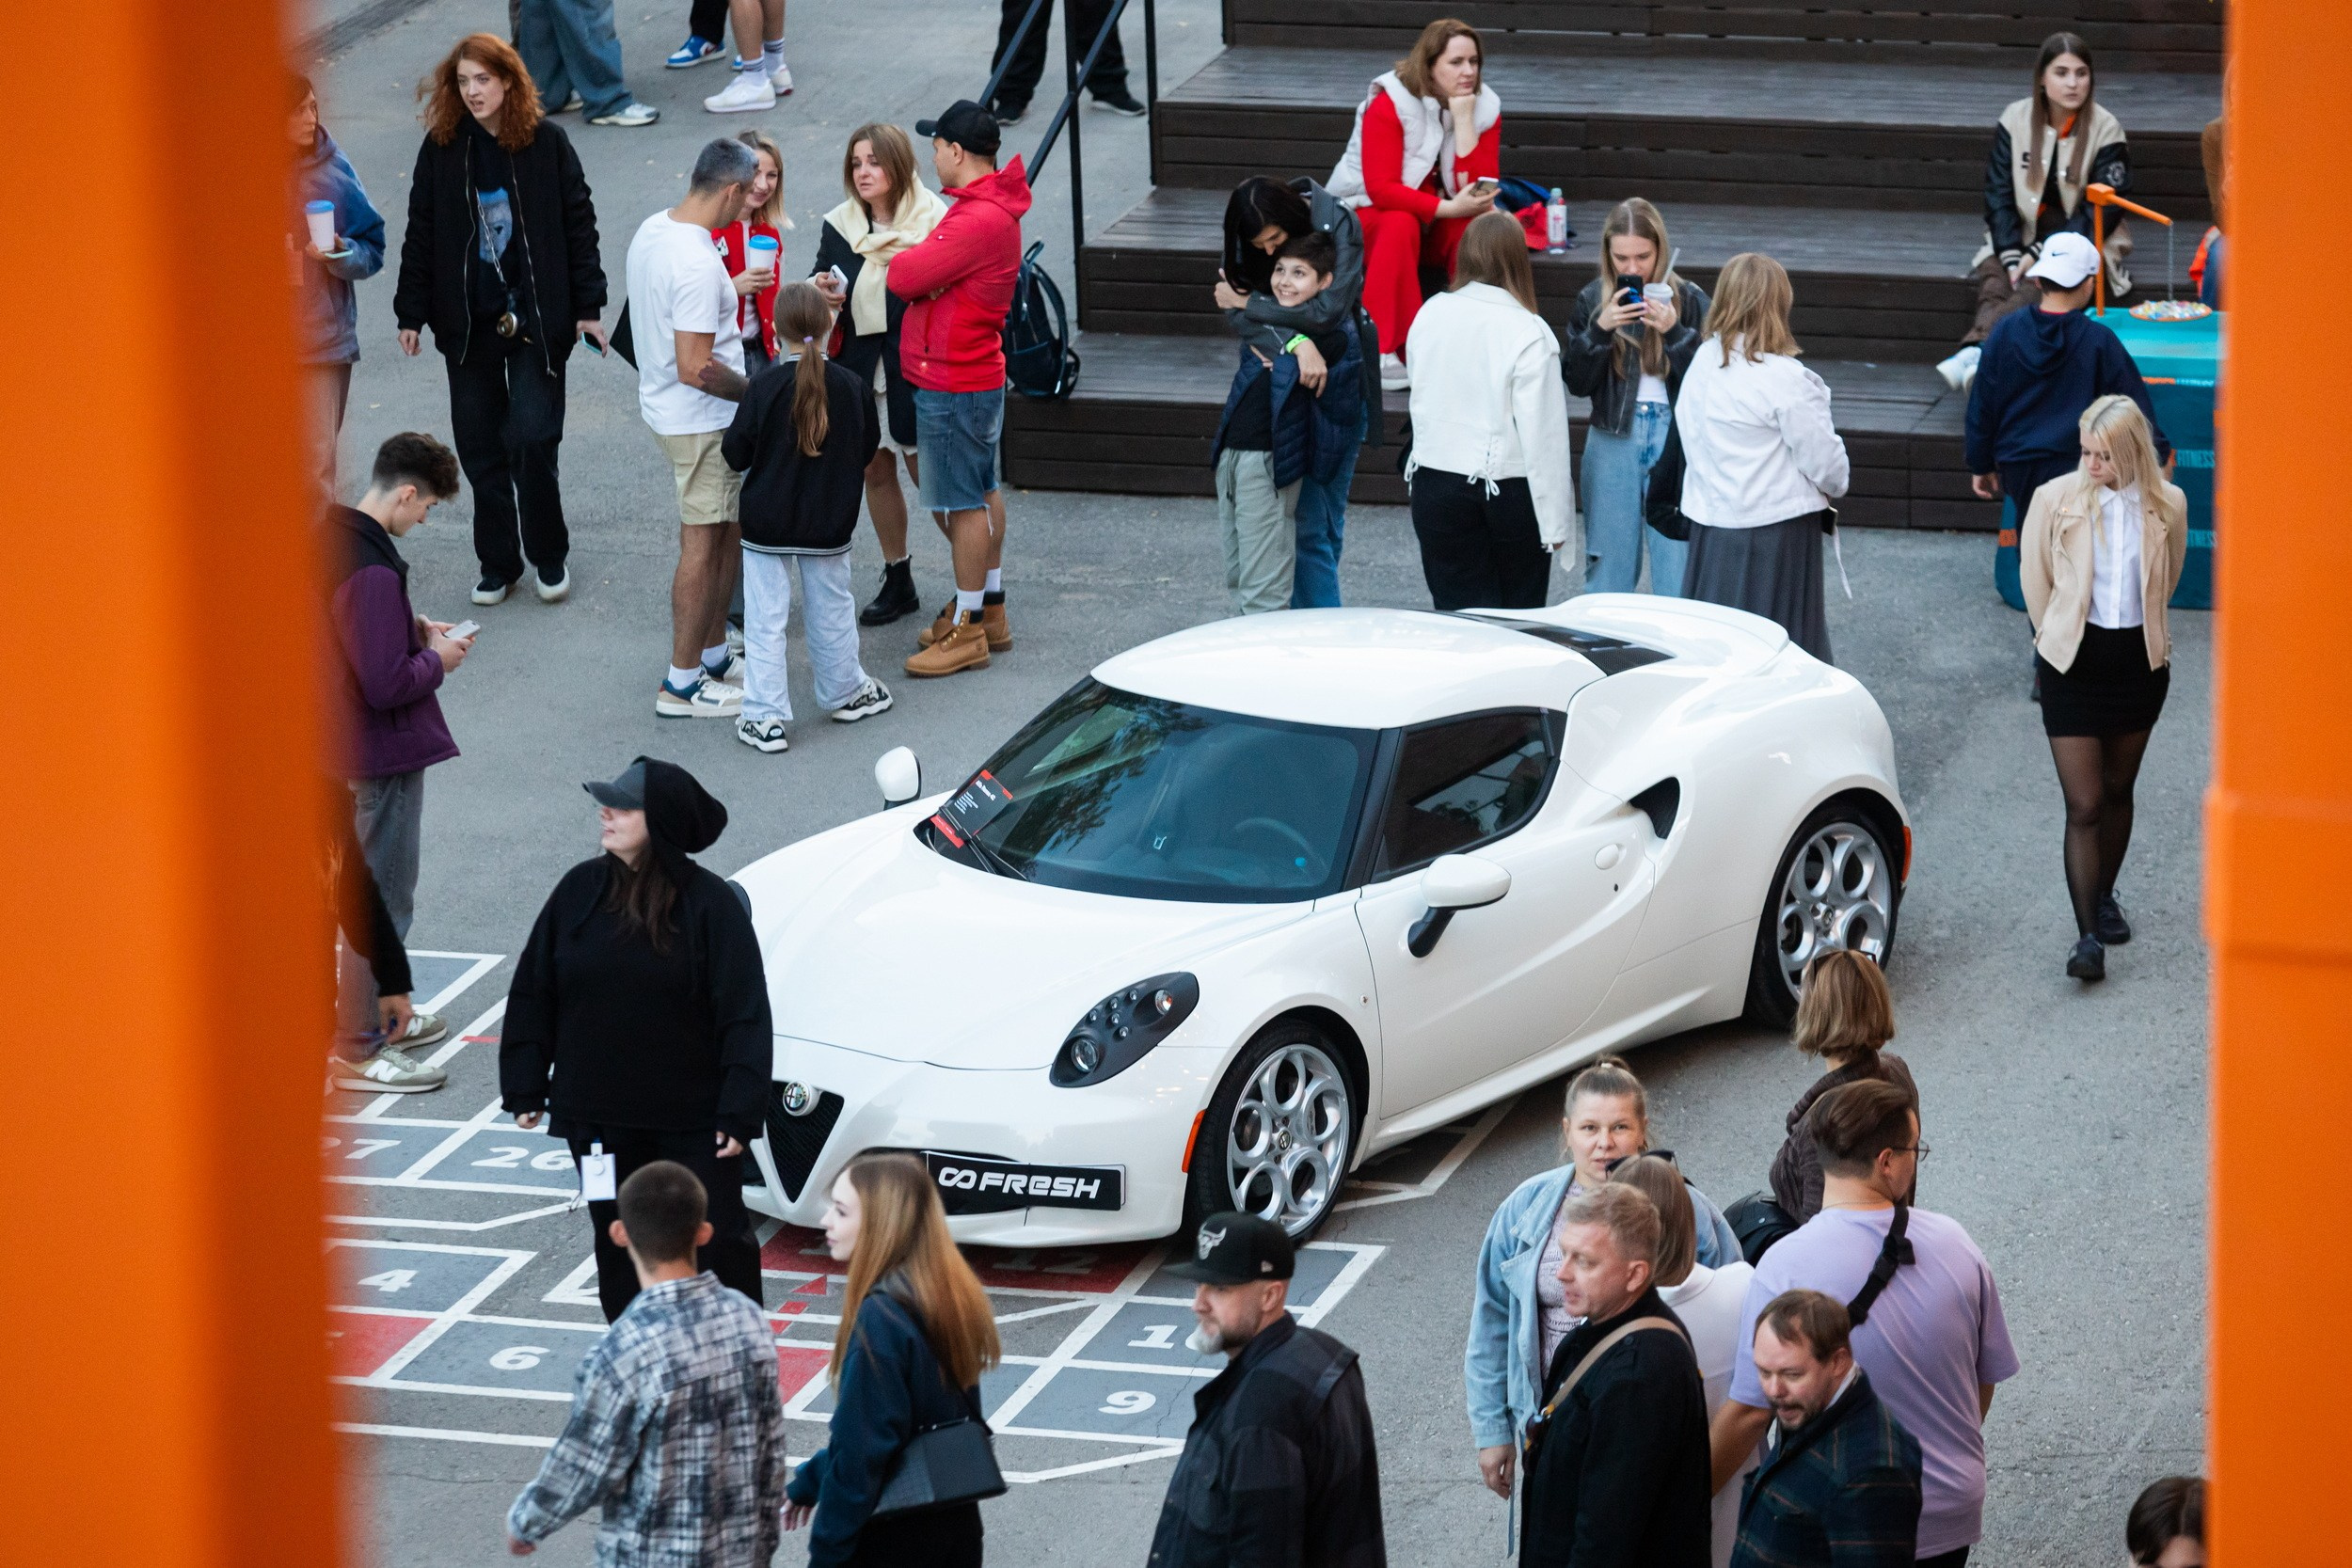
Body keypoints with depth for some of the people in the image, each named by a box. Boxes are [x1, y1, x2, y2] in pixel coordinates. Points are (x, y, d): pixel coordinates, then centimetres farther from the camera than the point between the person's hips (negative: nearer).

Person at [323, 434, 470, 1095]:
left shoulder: (331, 538, 2)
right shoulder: (372, 573, -29)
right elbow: (386, 683, -29)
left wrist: (413, 627, 8)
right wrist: (438, 659, -13)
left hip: (346, 742, 10)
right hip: (385, 755, -10)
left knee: (367, 887, 24)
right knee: (383, 903, 0)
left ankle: (380, 1014, 38)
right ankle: (358, 1051, 7)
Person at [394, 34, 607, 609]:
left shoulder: (546, 143, -4)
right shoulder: (442, 148, 1)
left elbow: (578, 223, 0)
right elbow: (421, 233, 6)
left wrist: (588, 307, -2)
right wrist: (412, 314, 4)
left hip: (536, 318, -3)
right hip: (468, 320, 3)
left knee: (532, 438, -9)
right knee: (479, 444, 6)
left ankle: (549, 556, 9)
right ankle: (497, 563, 18)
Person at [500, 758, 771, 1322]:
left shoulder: (710, 903, -12)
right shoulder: (580, 890, -2)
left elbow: (745, 1015, -12)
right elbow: (533, 994, 5)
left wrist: (739, 1111, -17)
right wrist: (525, 1088, 4)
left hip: (693, 1118, -4)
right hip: (598, 1115, 4)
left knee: (718, 1242, 3)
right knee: (618, 1245, 13)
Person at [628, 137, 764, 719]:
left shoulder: (652, 229, 2)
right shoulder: (699, 266, -28)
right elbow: (695, 369, -28)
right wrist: (757, 392, -15)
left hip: (663, 406, 10)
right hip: (701, 423, -10)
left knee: (730, 530, 20)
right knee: (703, 545, 1)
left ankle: (713, 654, 31)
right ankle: (682, 684, 9)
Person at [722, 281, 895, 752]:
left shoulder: (766, 386, -18)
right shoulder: (851, 387, -8)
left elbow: (736, 454, -13)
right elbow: (867, 451, 6)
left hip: (767, 524, -3)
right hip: (829, 527, 3)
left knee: (765, 619, 3)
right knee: (832, 610, 20)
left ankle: (764, 716, 2)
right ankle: (845, 691, 36)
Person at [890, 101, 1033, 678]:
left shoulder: (979, 220, -26)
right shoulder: (994, 206, 9)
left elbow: (905, 277, -25)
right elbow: (937, 267, 9)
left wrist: (900, 260, -3)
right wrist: (918, 261, -12)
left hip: (953, 386, -11)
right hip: (979, 372, 11)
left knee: (965, 504, -3)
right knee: (982, 493, 18)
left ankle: (968, 631, 3)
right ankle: (989, 612, 29)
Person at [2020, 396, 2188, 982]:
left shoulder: (2167, 505, -6)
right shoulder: (2056, 500, -13)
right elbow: (2034, 578, 2)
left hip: (2139, 659, 2)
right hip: (2073, 663, -2)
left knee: (2117, 790, 17)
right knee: (2084, 805, -7)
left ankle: (2104, 897, 39)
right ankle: (2088, 936, -7)